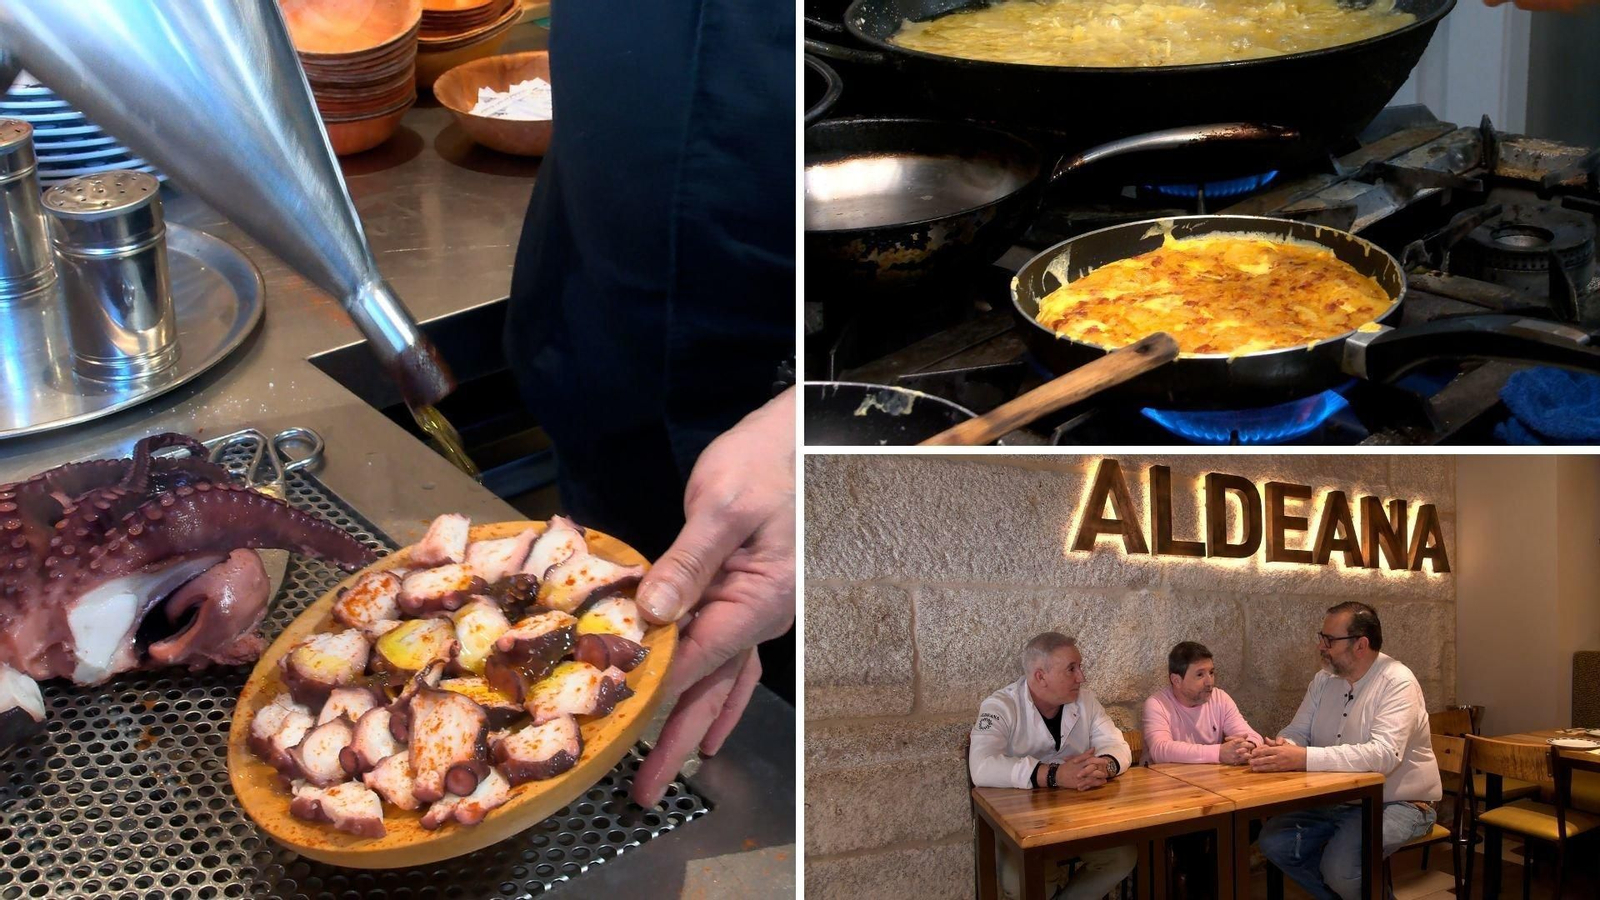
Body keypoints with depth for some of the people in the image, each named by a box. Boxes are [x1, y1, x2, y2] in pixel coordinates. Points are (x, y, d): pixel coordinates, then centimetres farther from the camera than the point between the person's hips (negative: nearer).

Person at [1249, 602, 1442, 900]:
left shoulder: (1397, 683, -19)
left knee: (1339, 868, -28)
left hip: (1397, 802, -7)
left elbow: (1384, 754, -32)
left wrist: (1304, 759, -39)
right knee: (1274, 840, -9)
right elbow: (1299, 731, 6)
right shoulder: (1325, 680, 5)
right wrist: (1283, 748, -22)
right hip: (1338, 800, 7)